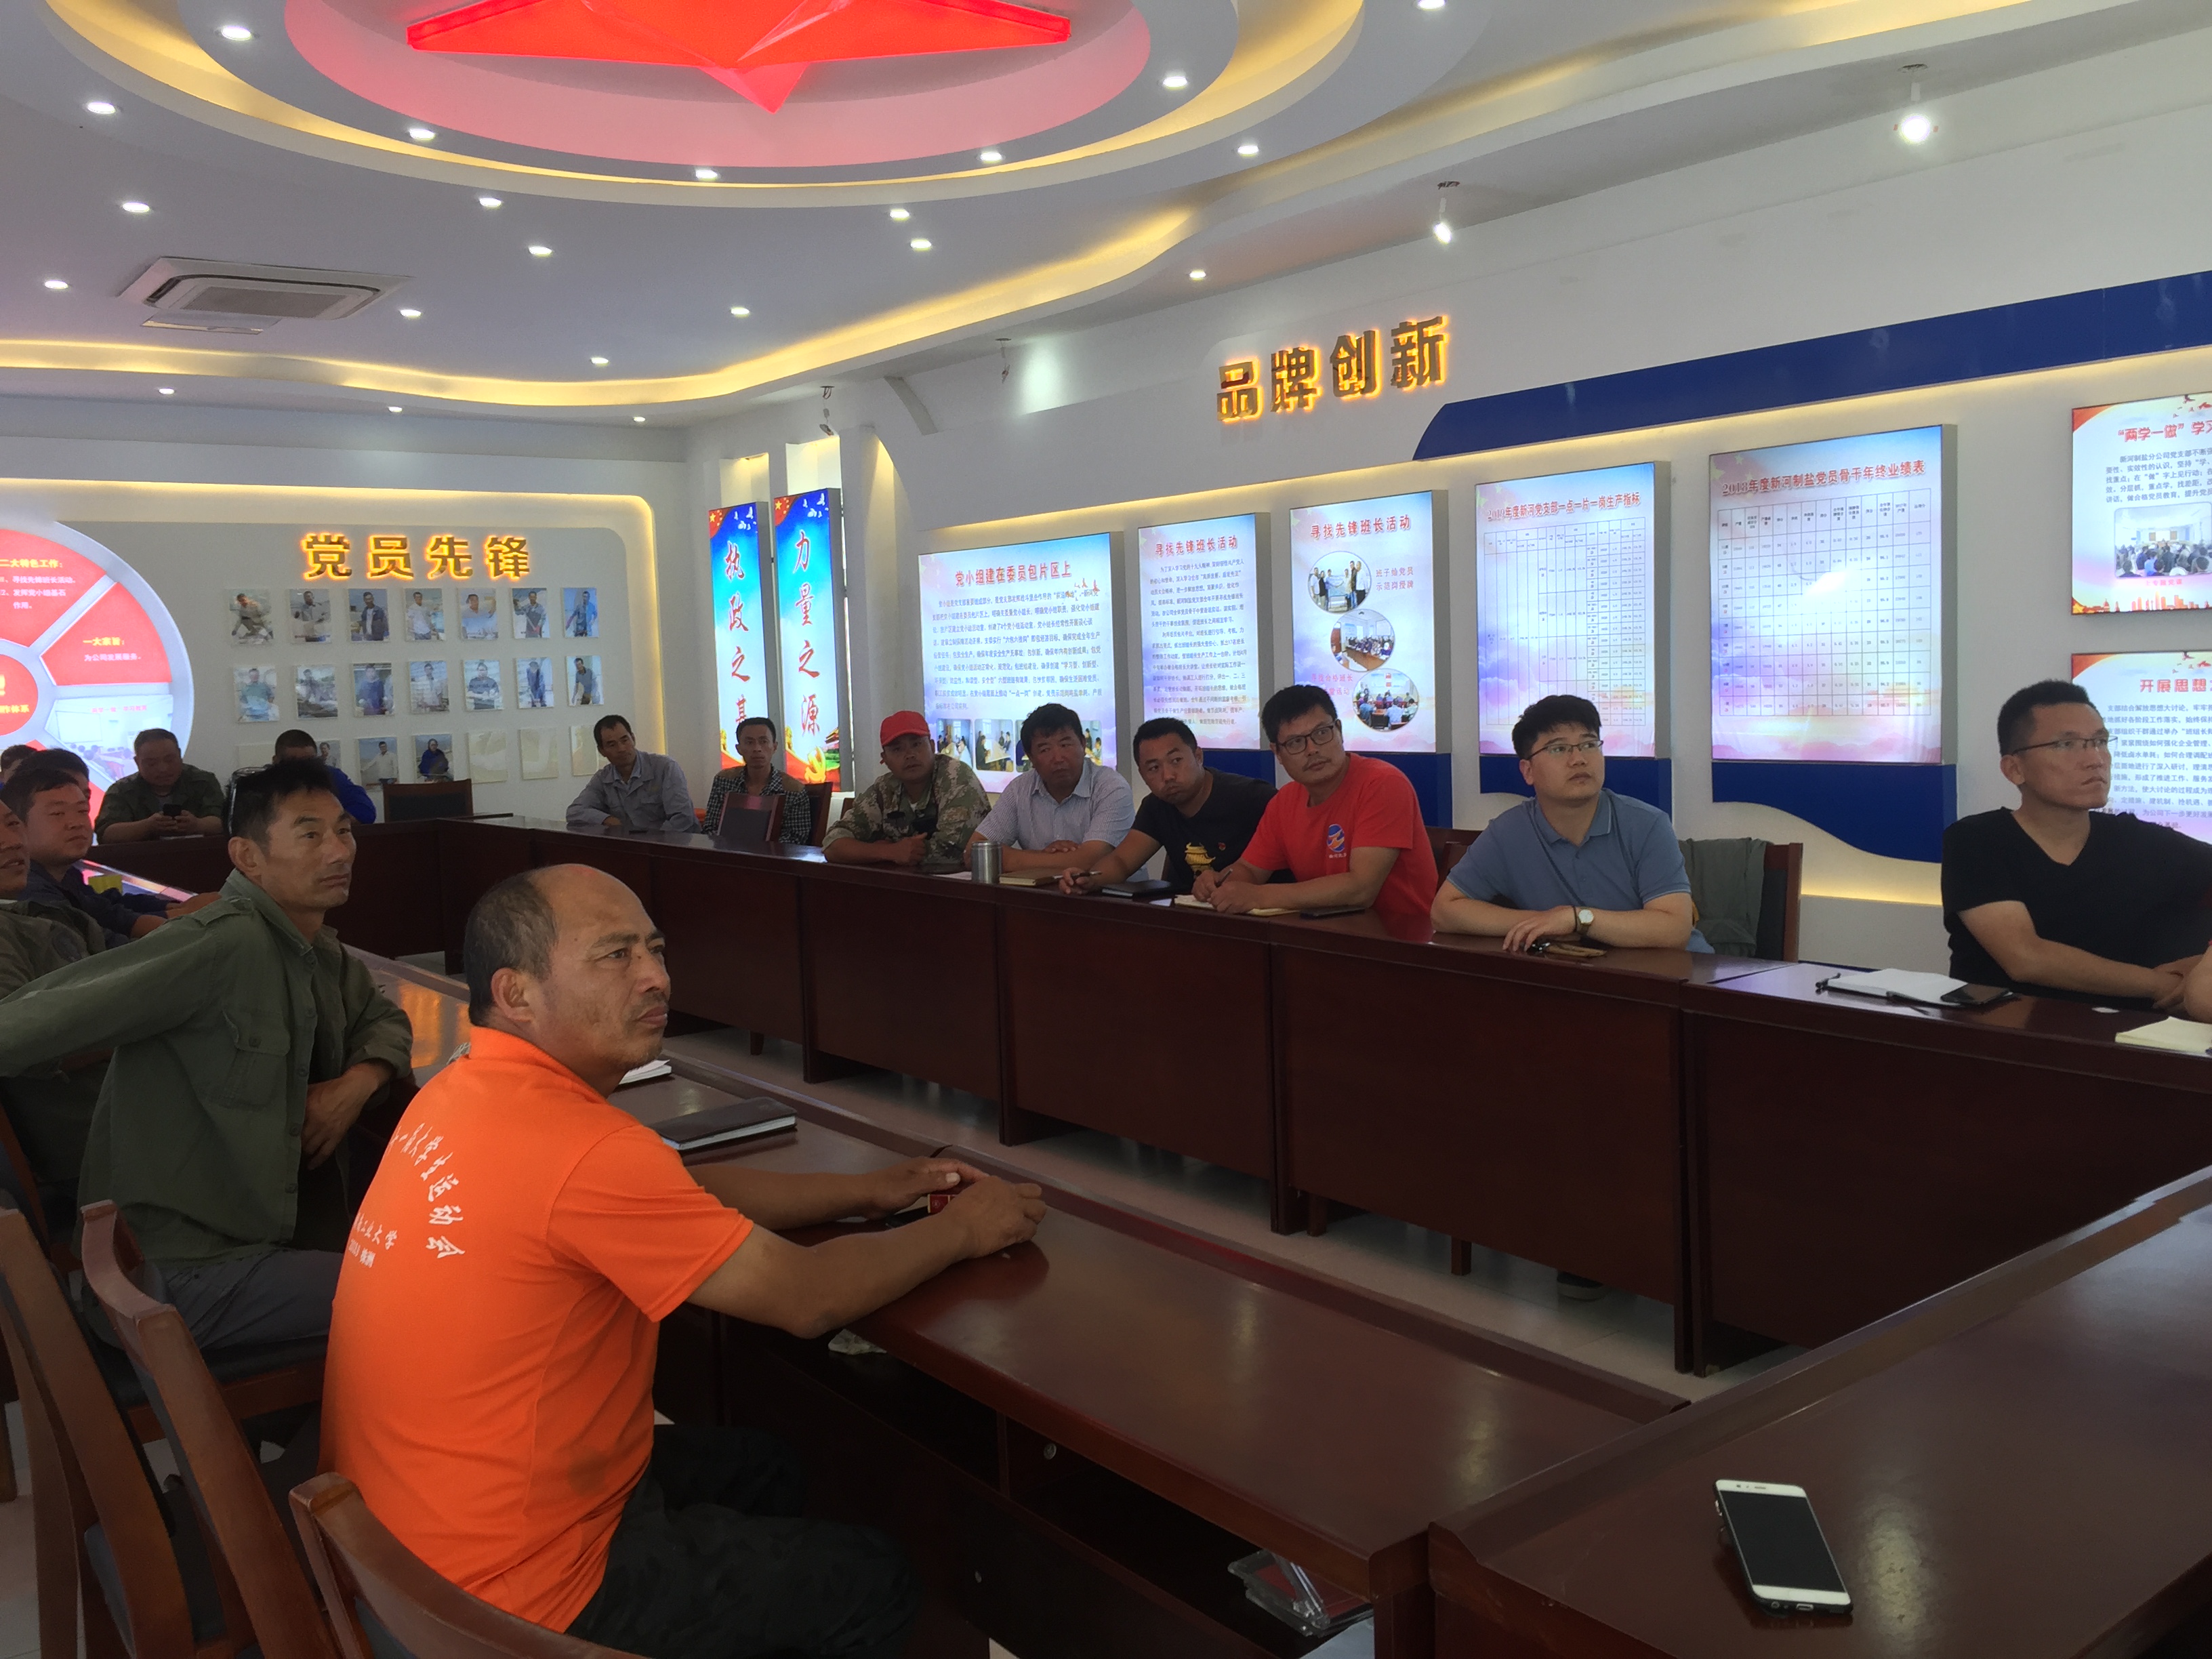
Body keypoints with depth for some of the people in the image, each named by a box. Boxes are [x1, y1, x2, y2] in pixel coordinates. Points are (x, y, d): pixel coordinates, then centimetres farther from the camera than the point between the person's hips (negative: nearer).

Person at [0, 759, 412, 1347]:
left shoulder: (318, 950, 6)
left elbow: (384, 1019, 20)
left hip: (278, 1226, 8)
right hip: (187, 1271, -8)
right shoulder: (226, 945, -21)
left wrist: (359, 1081, 1)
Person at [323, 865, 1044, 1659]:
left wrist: (868, 1191, 7)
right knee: (871, 1581, 8)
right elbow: (808, 1299, -20)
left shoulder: (471, 1090, -1)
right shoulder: (577, 1146, -30)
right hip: (511, 1588, -9)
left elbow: (687, 1191, 10)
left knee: (760, 1468, 25)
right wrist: (958, 1231, -4)